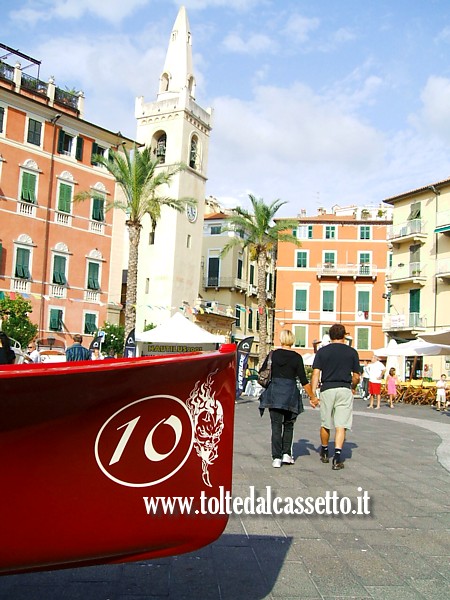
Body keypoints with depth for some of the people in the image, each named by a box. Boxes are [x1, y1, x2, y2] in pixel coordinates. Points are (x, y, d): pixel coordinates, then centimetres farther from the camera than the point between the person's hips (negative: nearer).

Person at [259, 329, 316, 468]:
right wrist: (312, 397, 5)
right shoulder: (296, 357, -3)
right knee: (288, 425, 16)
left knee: (276, 425, 4)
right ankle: (286, 454, 8)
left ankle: (276, 457, -2)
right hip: (290, 392, -1)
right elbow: (303, 380, -4)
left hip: (274, 392, 1)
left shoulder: (273, 354, 2)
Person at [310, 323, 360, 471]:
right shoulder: (351, 352, 4)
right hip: (344, 389, -1)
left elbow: (316, 374, -4)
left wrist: (313, 394, -3)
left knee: (325, 424, 15)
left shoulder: (322, 351, 4)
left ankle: (324, 452, 32)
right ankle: (337, 456, -14)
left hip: (327, 389, 1)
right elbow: (356, 377, 7)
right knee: (341, 425, -2)